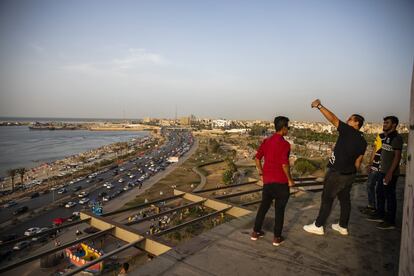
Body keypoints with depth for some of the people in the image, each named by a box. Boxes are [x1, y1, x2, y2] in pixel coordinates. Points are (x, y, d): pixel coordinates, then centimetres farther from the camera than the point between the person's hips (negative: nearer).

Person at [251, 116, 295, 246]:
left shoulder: (266, 141, 7)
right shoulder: (284, 144, -13)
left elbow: (257, 158, 8)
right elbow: (284, 164, -19)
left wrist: (261, 171, 21)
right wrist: (290, 179, -7)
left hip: (267, 180, 6)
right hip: (281, 181, -6)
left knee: (264, 205, 17)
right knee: (279, 209, 7)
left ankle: (256, 232, 24)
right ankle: (277, 237, 15)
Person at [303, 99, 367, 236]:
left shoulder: (348, 131, -15)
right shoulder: (363, 141, 6)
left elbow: (333, 119, -19)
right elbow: (358, 161, 10)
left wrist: (319, 106, -15)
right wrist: (351, 174, 18)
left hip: (336, 173, -7)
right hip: (349, 174, 8)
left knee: (327, 199, 2)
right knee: (345, 199, 16)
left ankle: (318, 226, 11)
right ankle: (343, 227, 28)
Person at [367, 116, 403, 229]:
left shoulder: (397, 138, -14)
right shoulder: (387, 137, 14)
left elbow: (397, 156, -19)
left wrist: (390, 173, -23)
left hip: (390, 173, -9)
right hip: (383, 171, 9)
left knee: (390, 196, -2)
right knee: (380, 192, 17)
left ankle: (390, 222, 8)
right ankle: (380, 215, 31)